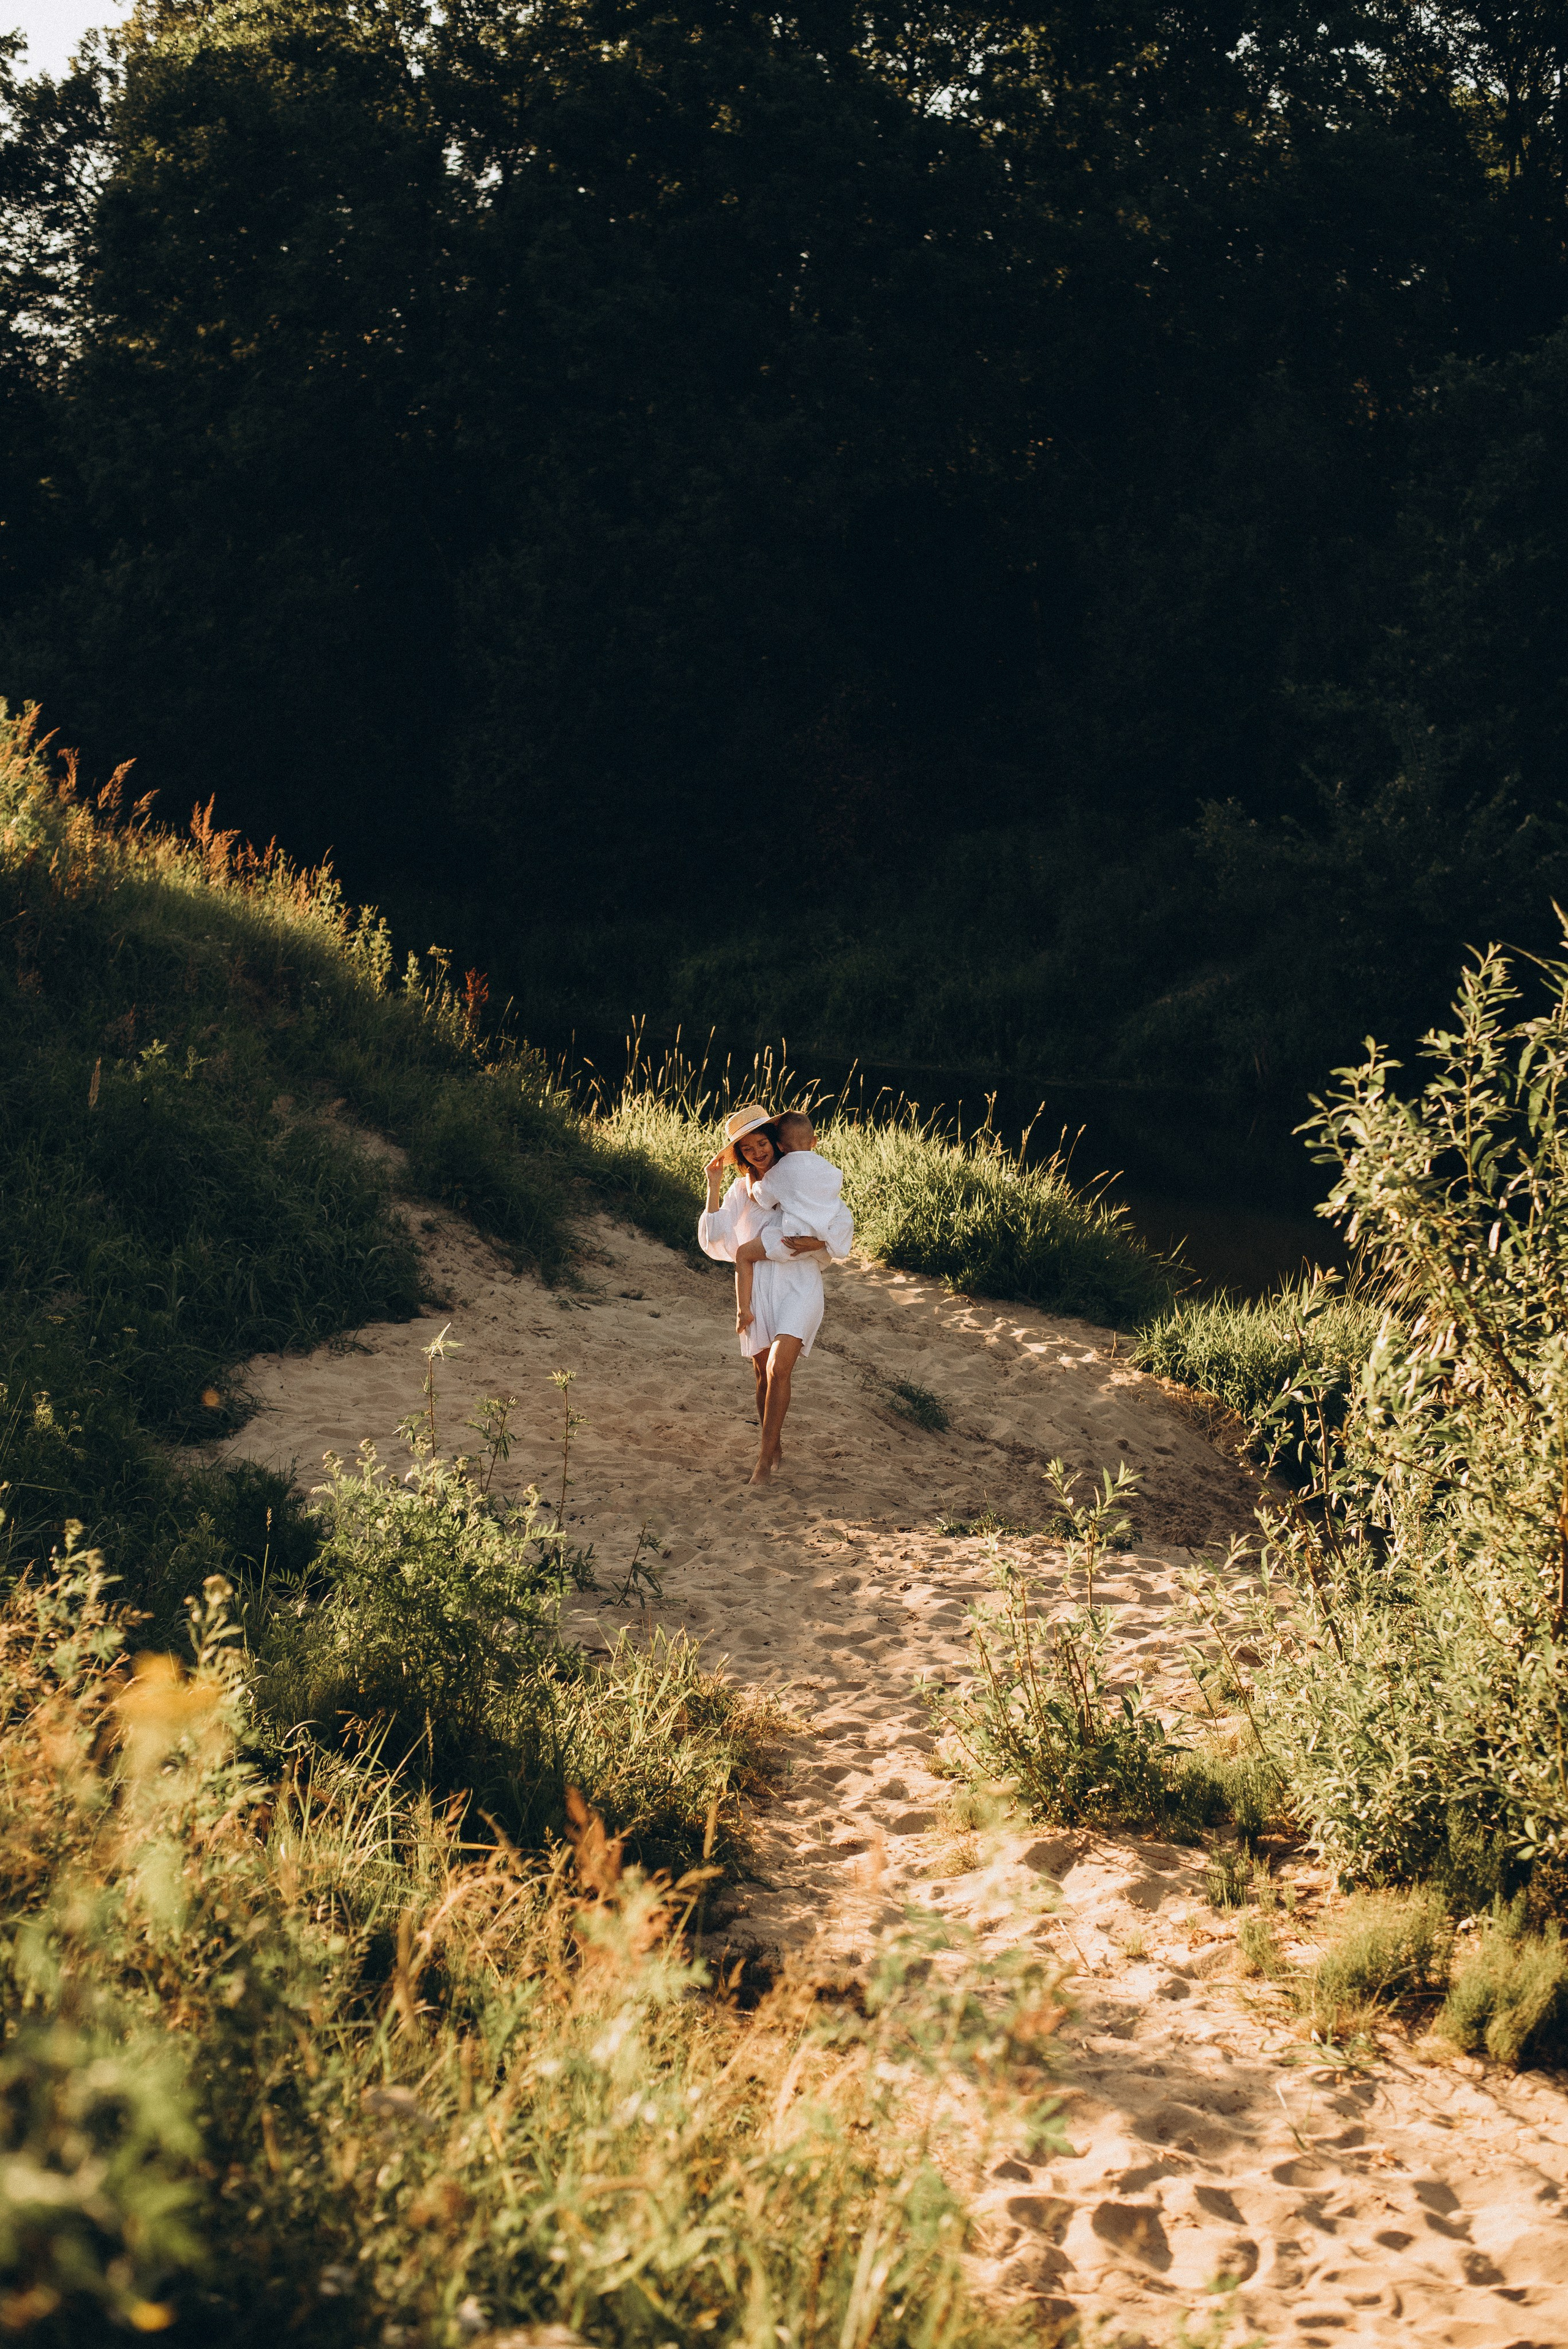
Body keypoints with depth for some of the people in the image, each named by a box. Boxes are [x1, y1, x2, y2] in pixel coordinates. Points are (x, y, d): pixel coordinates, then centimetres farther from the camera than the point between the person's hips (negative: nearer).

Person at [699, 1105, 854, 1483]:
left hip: (800, 1284, -3)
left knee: (778, 1368, -18)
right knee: (763, 1374, 8)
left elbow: (842, 1222, 5)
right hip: (759, 1286, 3)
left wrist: (818, 1243, -15)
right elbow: (715, 1240, -1)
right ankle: (773, 1447, 29)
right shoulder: (741, 1189, 10)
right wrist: (713, 1186, -7)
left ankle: (765, 1458, -14)